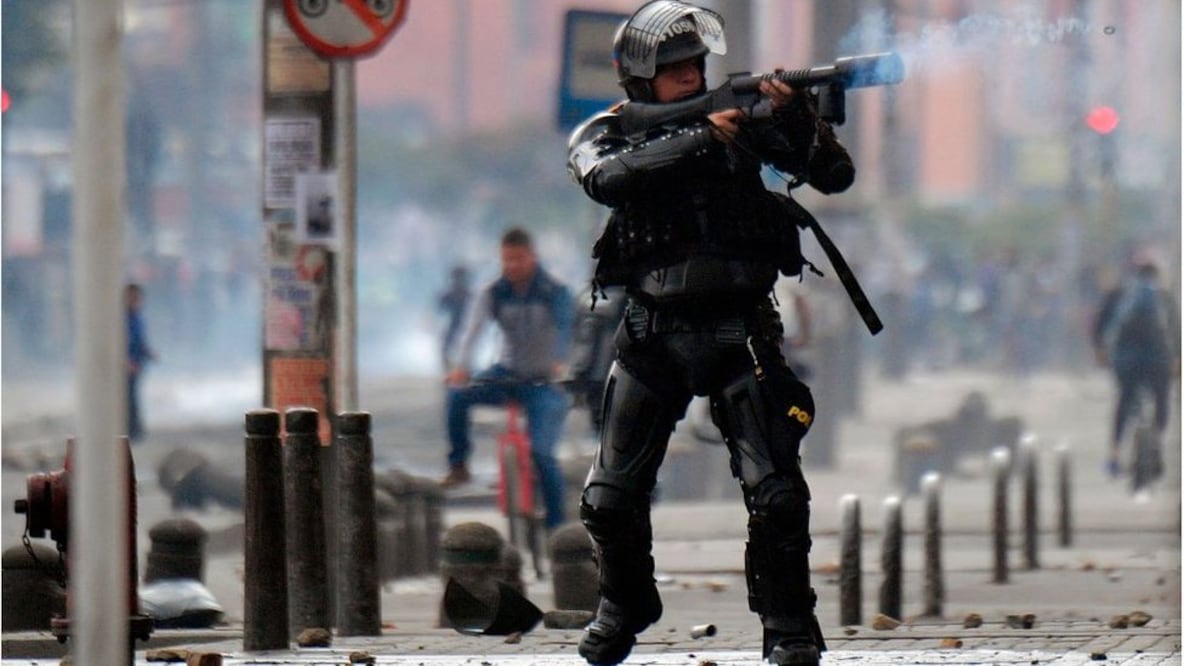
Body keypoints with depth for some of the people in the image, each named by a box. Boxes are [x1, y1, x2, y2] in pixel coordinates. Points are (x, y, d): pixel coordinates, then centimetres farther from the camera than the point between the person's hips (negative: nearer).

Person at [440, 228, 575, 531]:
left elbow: (564, 328, -28)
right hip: (508, 373, 3)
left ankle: (555, 525, -8)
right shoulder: (494, 294, -4)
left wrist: (559, 364, -49)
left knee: (541, 452, -19)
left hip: (543, 381, -3)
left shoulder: (554, 292, -11)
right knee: (457, 395, -25)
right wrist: (461, 366, -39)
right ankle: (458, 466, -10)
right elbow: (474, 329, -19)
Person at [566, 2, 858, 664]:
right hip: (652, 336, 1)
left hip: (738, 332, -1)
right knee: (611, 497, 5)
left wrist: (800, 116, -21)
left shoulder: (740, 114, 3)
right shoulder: (605, 135, 2)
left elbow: (835, 176, -2)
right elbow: (609, 178, -22)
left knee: (776, 493, -12)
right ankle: (626, 603, 31)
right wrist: (701, 140, -28)